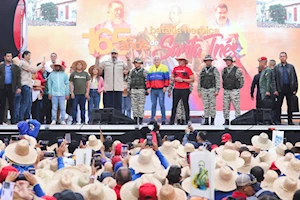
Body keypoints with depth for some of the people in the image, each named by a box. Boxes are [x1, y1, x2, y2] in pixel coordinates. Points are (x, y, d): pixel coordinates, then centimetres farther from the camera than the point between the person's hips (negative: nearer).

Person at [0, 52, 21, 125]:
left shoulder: (16, 67, 8)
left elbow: (18, 78, 3)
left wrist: (19, 87, -7)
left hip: (11, 87, -1)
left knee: (12, 104, 2)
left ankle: (13, 120, 5)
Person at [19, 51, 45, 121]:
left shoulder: (26, 63, 24)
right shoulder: (23, 63, -9)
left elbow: (32, 71, 20)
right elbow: (34, 70, -12)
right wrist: (41, 65, -3)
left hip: (28, 85, 11)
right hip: (25, 85, -11)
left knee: (29, 102, 10)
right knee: (25, 103, -11)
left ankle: (27, 118, 14)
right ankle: (20, 119, -11)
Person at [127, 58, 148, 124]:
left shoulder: (144, 71, 0)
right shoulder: (132, 71, 13)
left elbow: (147, 81, -3)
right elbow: (129, 80, 16)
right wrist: (128, 89, 10)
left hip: (141, 90, -4)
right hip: (133, 90, 4)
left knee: (141, 105, -4)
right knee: (134, 104, 2)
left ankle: (140, 119, -1)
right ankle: (135, 119, 7)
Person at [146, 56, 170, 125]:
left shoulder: (164, 68, 3)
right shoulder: (151, 69, 16)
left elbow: (167, 78, -1)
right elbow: (148, 79, 16)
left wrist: (165, 86, -9)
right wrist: (148, 87, 7)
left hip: (161, 89, -4)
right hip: (153, 90, 4)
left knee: (162, 104, -5)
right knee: (153, 105, 7)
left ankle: (163, 120, 0)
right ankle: (152, 120, 12)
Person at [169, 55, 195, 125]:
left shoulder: (188, 69, -1)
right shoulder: (175, 68, 11)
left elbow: (192, 79, -4)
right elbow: (171, 78, 17)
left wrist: (183, 80, -11)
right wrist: (175, 79, -5)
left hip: (185, 90, -4)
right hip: (176, 89, 4)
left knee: (185, 105, 2)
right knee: (174, 105, 4)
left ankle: (187, 120, 7)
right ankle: (172, 121, 8)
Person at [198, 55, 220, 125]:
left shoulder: (215, 70, -4)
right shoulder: (203, 70, 9)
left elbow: (218, 81, -8)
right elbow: (199, 81, 11)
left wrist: (217, 91, -16)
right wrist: (199, 91, 5)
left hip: (212, 90, -4)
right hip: (204, 90, 4)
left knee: (212, 106, -2)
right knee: (206, 106, 3)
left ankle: (212, 121, 5)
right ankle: (206, 121, 7)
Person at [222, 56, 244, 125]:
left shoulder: (237, 70, -7)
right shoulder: (224, 70, 8)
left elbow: (241, 79, -1)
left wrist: (239, 87, 1)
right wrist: (224, 86, 13)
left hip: (234, 91, -5)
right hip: (226, 91, 5)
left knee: (236, 106, -3)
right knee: (225, 106, 5)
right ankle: (226, 121, 13)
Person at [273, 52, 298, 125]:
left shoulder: (291, 67, 8)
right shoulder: (276, 67, 5)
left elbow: (295, 78, 6)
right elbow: (274, 79, 2)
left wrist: (295, 89, -1)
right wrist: (275, 90, -6)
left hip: (289, 88, 1)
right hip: (280, 89, -1)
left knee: (290, 105, 5)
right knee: (278, 105, -1)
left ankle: (290, 121, 12)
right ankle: (278, 120, 5)